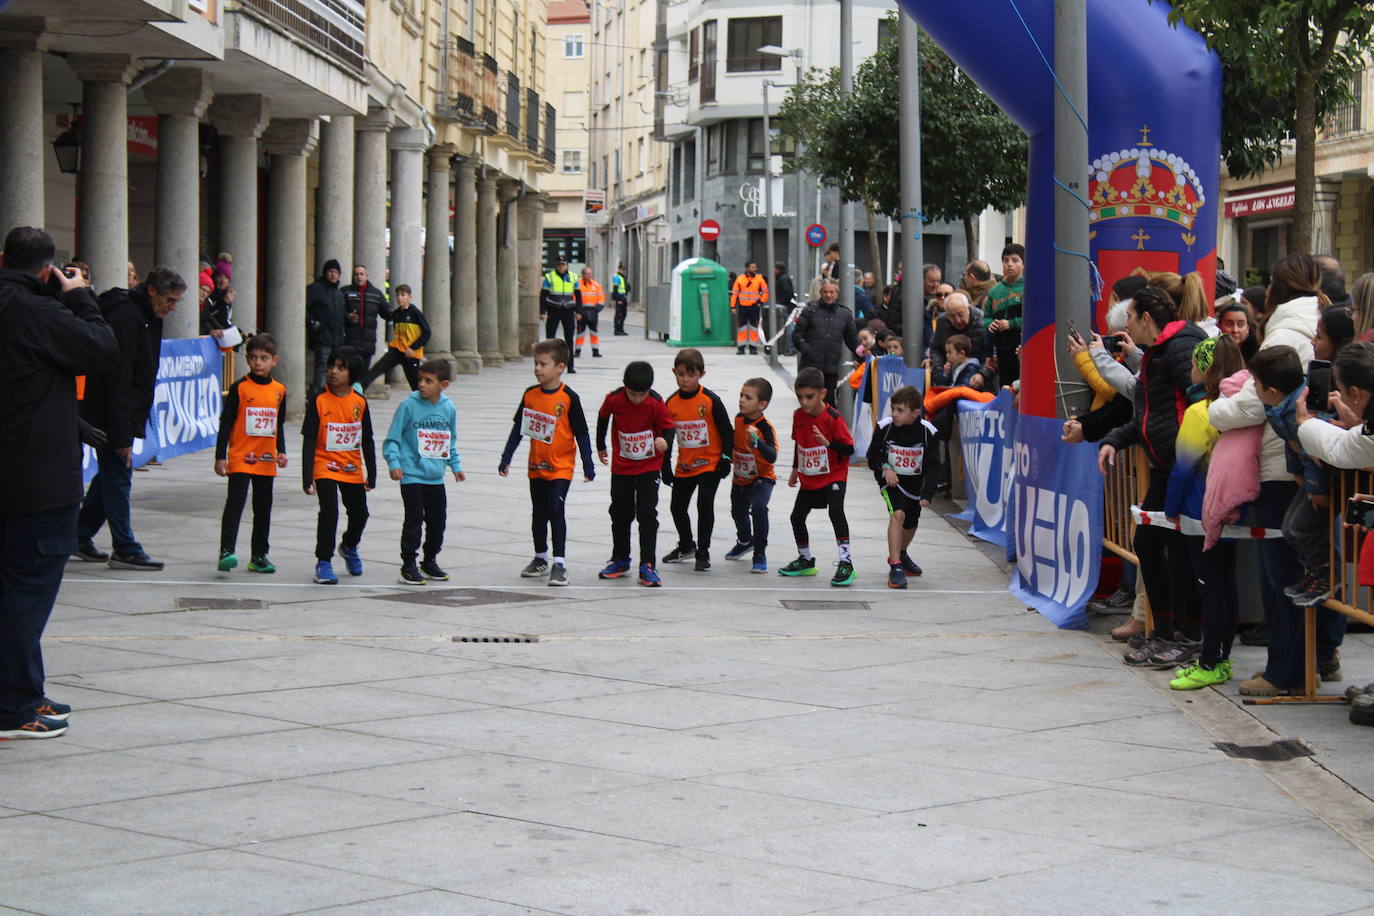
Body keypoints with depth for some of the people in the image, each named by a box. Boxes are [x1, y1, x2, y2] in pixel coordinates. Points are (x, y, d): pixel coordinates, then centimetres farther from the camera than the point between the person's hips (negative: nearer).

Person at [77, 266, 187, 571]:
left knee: (111, 475, 16)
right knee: (118, 477, -5)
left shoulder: (148, 317, 12)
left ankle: (80, 536, 25)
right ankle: (125, 549, 0)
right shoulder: (126, 318, -20)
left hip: (126, 415, 10)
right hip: (111, 416, -10)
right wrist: (122, 436, -25)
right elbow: (117, 381, -24)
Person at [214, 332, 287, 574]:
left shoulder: (279, 390, 7)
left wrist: (281, 451, 9)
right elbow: (225, 423, -5)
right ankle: (226, 552, -18)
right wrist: (220, 457, -8)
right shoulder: (240, 388, -6)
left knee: (263, 507, 11)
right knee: (235, 503, -14)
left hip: (266, 460, 5)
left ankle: (259, 555, 20)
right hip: (240, 458, -5)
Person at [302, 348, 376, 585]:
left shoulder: (359, 402, -2)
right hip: (325, 467, -4)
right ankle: (323, 563, -7)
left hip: (353, 469, 4)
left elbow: (367, 441, 7)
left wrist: (371, 474, 7)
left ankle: (349, 547, 44)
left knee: (359, 513, 13)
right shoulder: (318, 401, -11)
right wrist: (307, 478, -15)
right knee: (329, 511, -19)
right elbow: (309, 442, -10)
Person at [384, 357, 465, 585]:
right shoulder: (409, 406, -9)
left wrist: (456, 466, 16)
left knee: (438, 521, 11)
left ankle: (430, 562, 28)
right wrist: (394, 463, -17)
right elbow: (392, 439, -6)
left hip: (436, 477, 5)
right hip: (412, 475, -5)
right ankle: (409, 566, 2)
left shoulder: (449, 408, 5)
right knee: (414, 520, -8)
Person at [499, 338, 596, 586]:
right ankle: (540, 559, 30)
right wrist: (506, 459, 11)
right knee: (538, 513, 15)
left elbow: (581, 433, -7)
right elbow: (518, 428, 10)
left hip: (561, 466, -5)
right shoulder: (530, 395, 1)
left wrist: (588, 466, -8)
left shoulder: (568, 398, -12)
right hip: (537, 466, 5)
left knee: (556, 510, -13)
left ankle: (559, 564, -10)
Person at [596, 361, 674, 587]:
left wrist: (664, 441, -33)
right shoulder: (614, 399, -15)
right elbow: (603, 417, 6)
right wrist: (600, 447, 18)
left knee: (647, 515, -8)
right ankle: (620, 560, 30)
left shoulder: (656, 403, -19)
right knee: (620, 514, 13)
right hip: (621, 467, 2)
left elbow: (668, 427, -9)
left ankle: (647, 566, -5)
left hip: (649, 467, -2)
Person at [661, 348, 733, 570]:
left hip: (710, 464, -5)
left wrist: (725, 459, -11)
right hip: (684, 466, 5)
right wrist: (665, 467, 5)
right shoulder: (671, 403, -2)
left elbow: (727, 431, -8)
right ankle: (686, 546, 36)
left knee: (705, 505, -11)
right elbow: (666, 436, 6)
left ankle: (702, 552, 2)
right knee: (678, 506, 13)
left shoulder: (710, 400, -13)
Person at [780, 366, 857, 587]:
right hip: (809, 478, 7)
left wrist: (827, 442, -34)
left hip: (833, 476, -7)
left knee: (836, 511, -27)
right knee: (797, 517, 14)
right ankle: (806, 560, 36)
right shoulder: (798, 415, -2)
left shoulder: (833, 418, -20)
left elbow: (849, 449, -19)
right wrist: (795, 469, 22)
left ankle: (846, 563, -28)